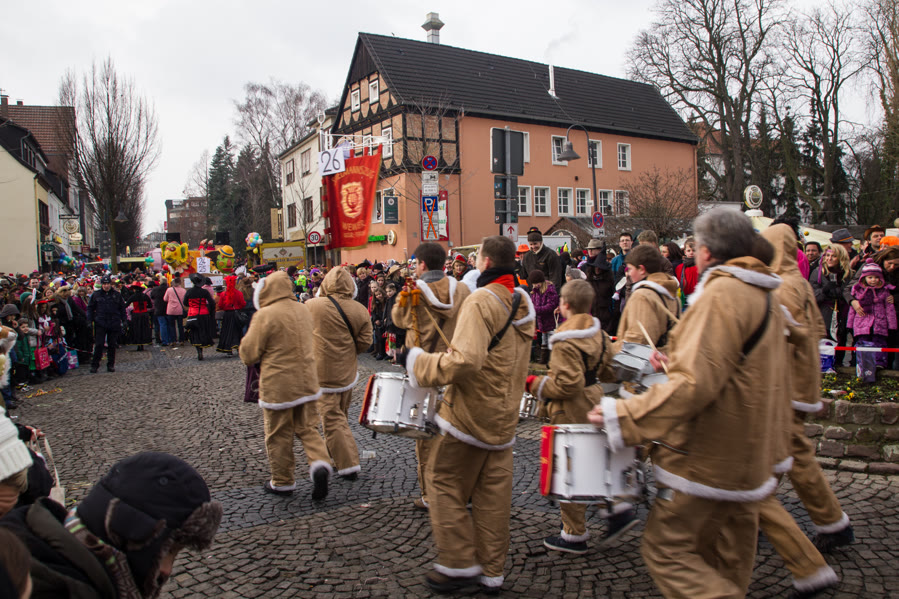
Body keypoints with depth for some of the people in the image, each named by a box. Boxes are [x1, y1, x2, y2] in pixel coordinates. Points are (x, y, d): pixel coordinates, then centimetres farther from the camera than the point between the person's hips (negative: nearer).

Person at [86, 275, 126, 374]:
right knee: (98, 345, -5)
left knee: (112, 345, 6)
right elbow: (90, 308, 10)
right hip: (100, 324, -1)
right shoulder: (96, 294, 7)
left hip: (114, 324, 1)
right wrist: (90, 320, 0)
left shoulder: (117, 295, 8)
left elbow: (122, 308, 13)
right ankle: (94, 365, 4)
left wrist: (123, 321, 6)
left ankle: (111, 365, 15)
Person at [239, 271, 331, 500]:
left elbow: (248, 354, -10)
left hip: (278, 385, -6)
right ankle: (320, 464, -6)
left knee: (278, 435, 10)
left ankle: (282, 482, 22)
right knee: (307, 428, 16)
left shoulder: (265, 315, -16)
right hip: (307, 380, 6)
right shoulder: (303, 309, 6)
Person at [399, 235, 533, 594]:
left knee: (444, 483, 8)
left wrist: (417, 361, -18)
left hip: (471, 413, -8)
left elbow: (464, 360, -29)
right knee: (494, 494, 13)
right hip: (505, 415, 8)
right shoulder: (522, 303, 8)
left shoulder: (480, 301, -18)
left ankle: (459, 565, 15)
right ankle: (491, 573, 23)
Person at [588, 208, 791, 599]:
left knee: (665, 548, -4)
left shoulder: (721, 293, -18)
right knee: (726, 561, 18)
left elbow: (696, 384, -28)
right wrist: (675, 365, 23)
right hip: (749, 456, 10)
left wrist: (621, 416, -25)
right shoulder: (763, 296, 13)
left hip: (710, 457, -10)